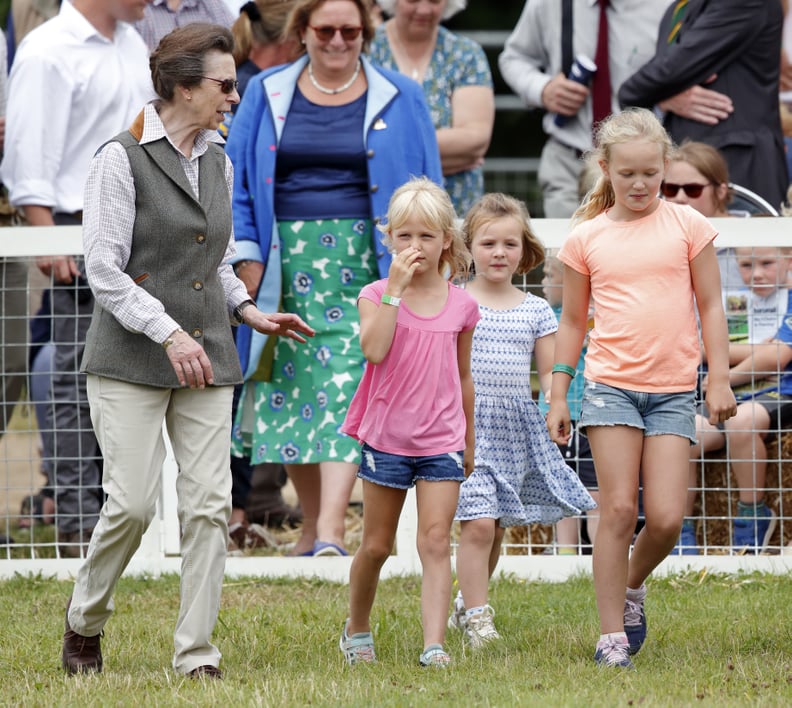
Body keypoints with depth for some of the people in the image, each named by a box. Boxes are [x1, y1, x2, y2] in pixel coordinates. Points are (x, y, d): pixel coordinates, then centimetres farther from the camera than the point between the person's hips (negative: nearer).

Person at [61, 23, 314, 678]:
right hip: (131, 358, -6)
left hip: (206, 360, 6)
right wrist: (169, 334, -21)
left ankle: (197, 654, 2)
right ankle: (84, 624, 16)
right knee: (133, 502, -9)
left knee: (209, 502, -3)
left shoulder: (218, 164, 12)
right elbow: (104, 271, -12)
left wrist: (252, 313, 7)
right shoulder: (121, 161, -8)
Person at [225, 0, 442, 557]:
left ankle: (332, 527, -23)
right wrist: (247, 256, 1)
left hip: (362, 265, -2)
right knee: (288, 392, 2)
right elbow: (236, 180, 11)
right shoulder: (267, 95, 10)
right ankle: (311, 524, 13)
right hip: (287, 263, 2)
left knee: (348, 385, -15)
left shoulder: (399, 99, 8)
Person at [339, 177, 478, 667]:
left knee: (436, 543, -9)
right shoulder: (376, 295, -3)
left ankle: (435, 643, -15)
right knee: (376, 545, 12)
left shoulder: (461, 304, 3)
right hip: (386, 438, -1)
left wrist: (469, 439, 16)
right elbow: (374, 349, -22)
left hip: (442, 442, 1)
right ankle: (357, 630, 32)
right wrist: (396, 287, -22)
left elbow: (463, 376, 12)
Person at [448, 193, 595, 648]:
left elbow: (549, 372, 11)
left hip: (519, 429, 4)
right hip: (468, 423, -4)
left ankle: (468, 602, 28)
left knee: (497, 528, 9)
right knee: (479, 522, -13)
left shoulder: (536, 311, 8)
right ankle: (477, 616, -5)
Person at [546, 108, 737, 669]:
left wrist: (720, 380, 2)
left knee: (666, 518, -6)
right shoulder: (586, 239, 4)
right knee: (618, 509, -6)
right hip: (611, 385, 0)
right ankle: (613, 636, 0)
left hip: (673, 391, 0)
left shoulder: (687, 226, 3)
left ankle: (633, 585, 25)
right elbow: (572, 320, 12)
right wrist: (558, 395, 10)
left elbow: (711, 306, 7)